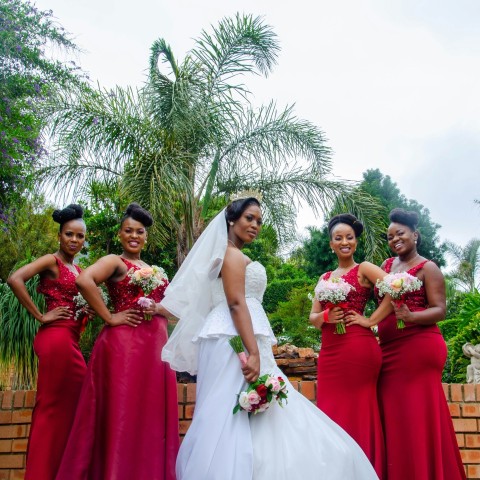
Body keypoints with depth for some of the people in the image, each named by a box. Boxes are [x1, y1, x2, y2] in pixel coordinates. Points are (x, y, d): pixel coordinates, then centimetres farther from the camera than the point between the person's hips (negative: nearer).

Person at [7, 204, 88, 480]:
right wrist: (40, 316, -17)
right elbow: (15, 279, -21)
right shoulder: (52, 261, -7)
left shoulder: (77, 269, 17)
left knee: (69, 404, 11)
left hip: (70, 340, 8)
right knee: (54, 406, -3)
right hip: (57, 338, -8)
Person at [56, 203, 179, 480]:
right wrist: (109, 317, -17)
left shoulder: (151, 269, 22)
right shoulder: (115, 262, 0)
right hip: (124, 343, -7)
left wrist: (159, 308, 4)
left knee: (151, 415, 7)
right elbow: (84, 280, -20)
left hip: (155, 347, 7)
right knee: (123, 415, -7)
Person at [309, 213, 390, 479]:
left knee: (357, 414, -1)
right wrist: (326, 316, -8)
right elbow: (313, 317, 13)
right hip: (329, 352, 6)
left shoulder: (364, 269, 0)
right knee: (331, 415, 7)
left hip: (357, 349, -6)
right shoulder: (325, 278, 17)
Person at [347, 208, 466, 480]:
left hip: (418, 347, -6)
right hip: (389, 349, 6)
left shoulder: (427, 268, -2)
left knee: (419, 416, -4)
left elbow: (440, 310, -9)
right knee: (393, 416, 6)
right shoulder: (387, 265, 17)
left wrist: (411, 317, -24)